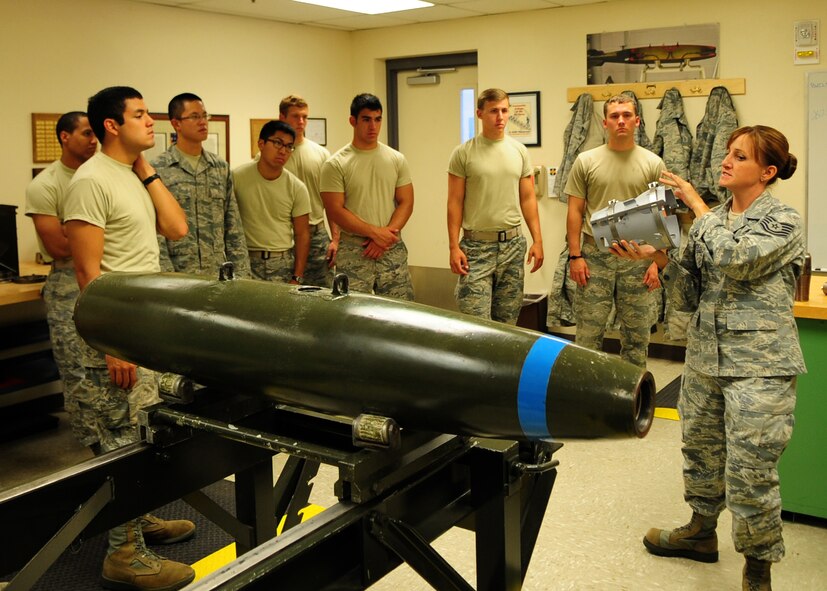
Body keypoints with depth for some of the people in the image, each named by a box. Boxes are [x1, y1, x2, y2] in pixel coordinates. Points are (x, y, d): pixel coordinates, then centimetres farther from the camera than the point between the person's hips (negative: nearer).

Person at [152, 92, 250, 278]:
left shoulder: (221, 167, 9)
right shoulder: (158, 170, -5)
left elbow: (234, 228, 10)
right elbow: (155, 234, -7)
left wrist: (242, 274, 3)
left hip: (220, 277, 4)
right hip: (179, 279, -4)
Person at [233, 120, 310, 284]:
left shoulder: (297, 188, -1)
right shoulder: (237, 177, -4)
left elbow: (302, 234, 2)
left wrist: (297, 277, -3)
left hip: (284, 262, 1)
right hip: (246, 260, -1)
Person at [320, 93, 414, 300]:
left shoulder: (397, 160, 8)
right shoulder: (335, 164, -3)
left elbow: (406, 203, 6)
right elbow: (335, 211, -8)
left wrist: (385, 236, -9)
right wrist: (375, 232, -15)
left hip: (392, 249, 3)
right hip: (353, 252, -3)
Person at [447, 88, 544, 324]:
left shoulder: (519, 151, 7)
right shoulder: (463, 153, -3)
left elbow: (528, 199, 10)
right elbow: (455, 203, -3)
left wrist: (537, 240, 4)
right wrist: (454, 246, -9)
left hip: (513, 243, 4)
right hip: (476, 245, -4)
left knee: (508, 320, 11)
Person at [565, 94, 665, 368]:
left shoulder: (653, 163, 2)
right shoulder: (586, 161, 1)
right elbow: (575, 211, 2)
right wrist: (575, 255, -5)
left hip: (637, 258, 1)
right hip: (595, 255, -1)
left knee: (636, 334, 11)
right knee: (588, 331, 4)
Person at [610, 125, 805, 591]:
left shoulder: (783, 220, -6)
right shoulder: (708, 222, 10)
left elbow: (736, 259, -25)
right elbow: (690, 296, 9)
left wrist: (697, 204, -13)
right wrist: (659, 257, -8)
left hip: (759, 364, -6)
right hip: (705, 357, 7)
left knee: (750, 470, -4)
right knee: (701, 449, 19)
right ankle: (702, 532, 40)